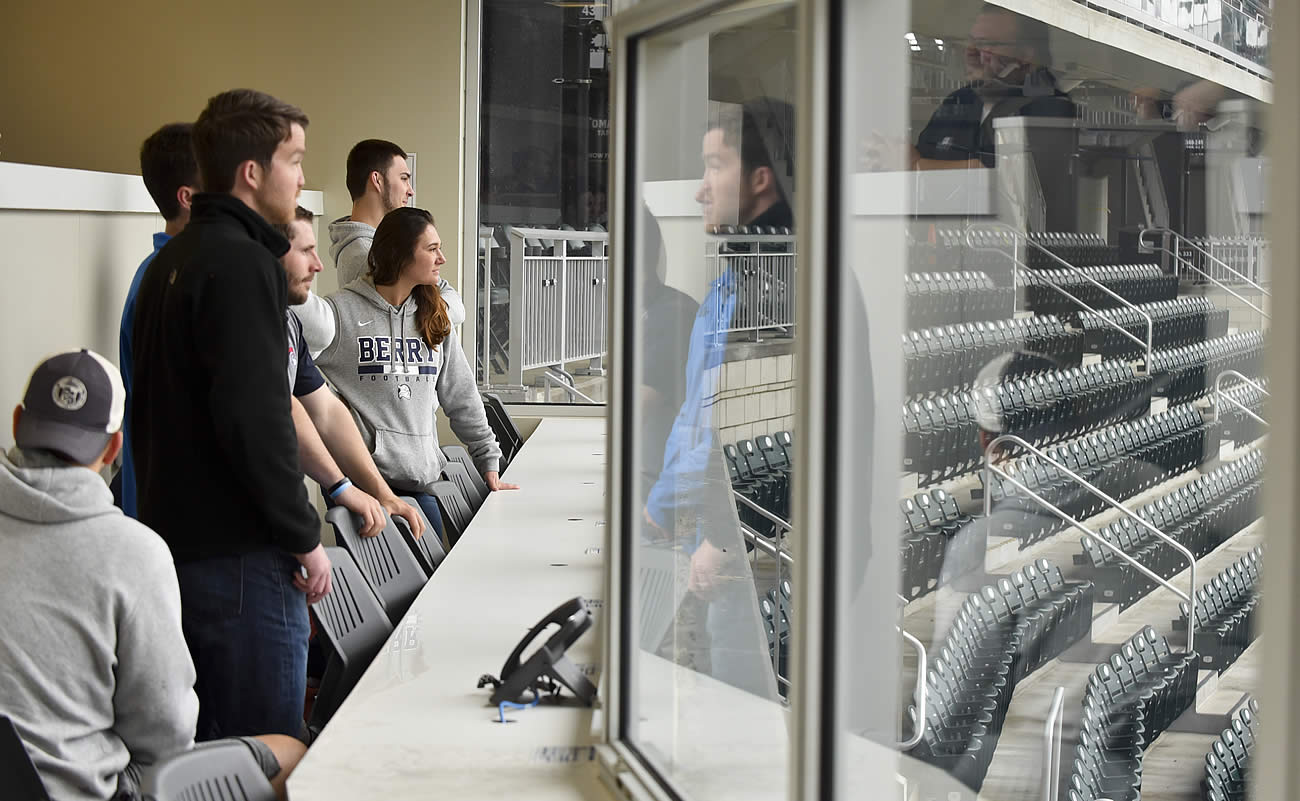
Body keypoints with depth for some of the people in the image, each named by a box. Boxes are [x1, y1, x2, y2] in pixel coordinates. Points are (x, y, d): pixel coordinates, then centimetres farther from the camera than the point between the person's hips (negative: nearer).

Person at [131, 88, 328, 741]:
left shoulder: (172, 260, 14)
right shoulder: (243, 264, -16)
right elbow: (256, 419, -23)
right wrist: (304, 537, -14)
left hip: (176, 536, 10)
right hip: (240, 557, -10)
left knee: (201, 751, 17)